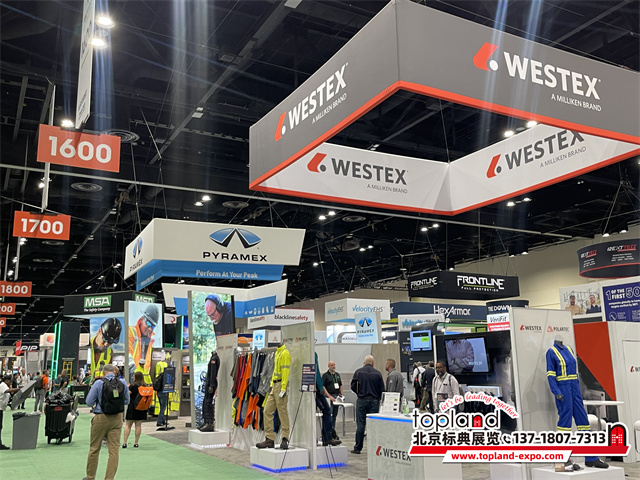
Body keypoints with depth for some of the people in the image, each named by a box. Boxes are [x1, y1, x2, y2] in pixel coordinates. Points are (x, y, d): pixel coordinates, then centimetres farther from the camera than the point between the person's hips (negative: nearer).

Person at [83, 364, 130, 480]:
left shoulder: (99, 383, -9)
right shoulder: (123, 383, -1)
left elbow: (89, 402, -2)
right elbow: (126, 401, 10)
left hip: (101, 418, -2)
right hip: (117, 418, 2)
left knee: (94, 449, 14)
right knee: (114, 449, 5)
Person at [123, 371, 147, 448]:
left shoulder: (132, 386, -10)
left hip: (132, 407, -3)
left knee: (128, 425, 4)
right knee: (138, 425, 6)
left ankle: (124, 442, 1)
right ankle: (136, 443, 7)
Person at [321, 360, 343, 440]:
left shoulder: (337, 375, 15)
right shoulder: (325, 375, -4)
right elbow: (323, 387, -9)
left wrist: (341, 395, 9)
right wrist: (329, 396, -15)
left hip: (337, 396, 6)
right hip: (330, 396, -6)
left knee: (335, 415, 9)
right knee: (329, 415, -9)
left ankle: (332, 432, 15)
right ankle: (332, 433, -8)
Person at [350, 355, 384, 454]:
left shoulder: (358, 372, -2)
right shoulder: (377, 373, -2)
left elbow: (353, 386, -3)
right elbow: (382, 389, -1)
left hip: (361, 400, 0)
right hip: (374, 401, 0)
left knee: (360, 425, 3)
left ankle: (357, 448, 7)